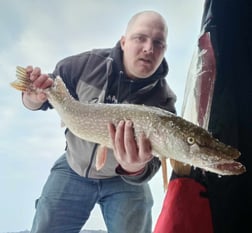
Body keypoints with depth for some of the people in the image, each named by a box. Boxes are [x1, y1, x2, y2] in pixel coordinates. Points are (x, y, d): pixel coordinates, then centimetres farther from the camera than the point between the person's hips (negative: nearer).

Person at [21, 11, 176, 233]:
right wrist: (33, 97, -27)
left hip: (125, 180, -1)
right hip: (73, 170, 2)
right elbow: (47, 95, -3)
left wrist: (136, 169, -51)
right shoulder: (88, 64, -16)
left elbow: (150, 159, -27)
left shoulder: (162, 100, -22)